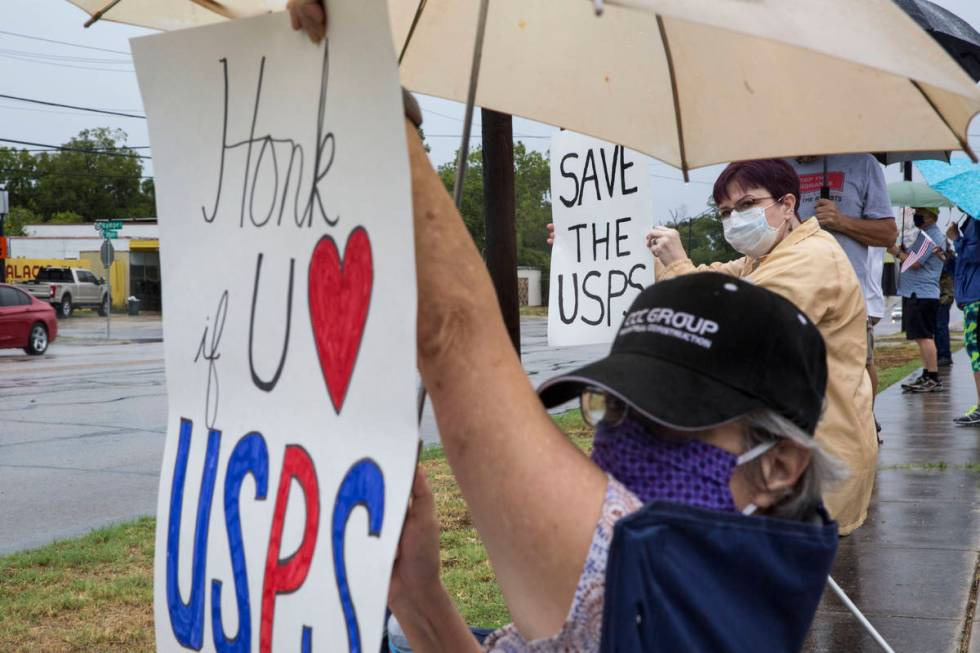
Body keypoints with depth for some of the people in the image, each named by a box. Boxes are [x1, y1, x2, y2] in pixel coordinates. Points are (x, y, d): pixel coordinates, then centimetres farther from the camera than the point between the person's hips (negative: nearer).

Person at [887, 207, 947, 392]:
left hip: (922, 294, -11)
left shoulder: (931, 236, -13)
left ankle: (934, 379, -12)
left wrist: (897, 252, -5)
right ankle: (927, 376, 17)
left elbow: (915, 263, -18)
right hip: (915, 294, 11)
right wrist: (903, 251, 2)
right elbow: (912, 258, 20)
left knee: (923, 336, -12)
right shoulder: (925, 234, 20)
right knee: (922, 337, 12)